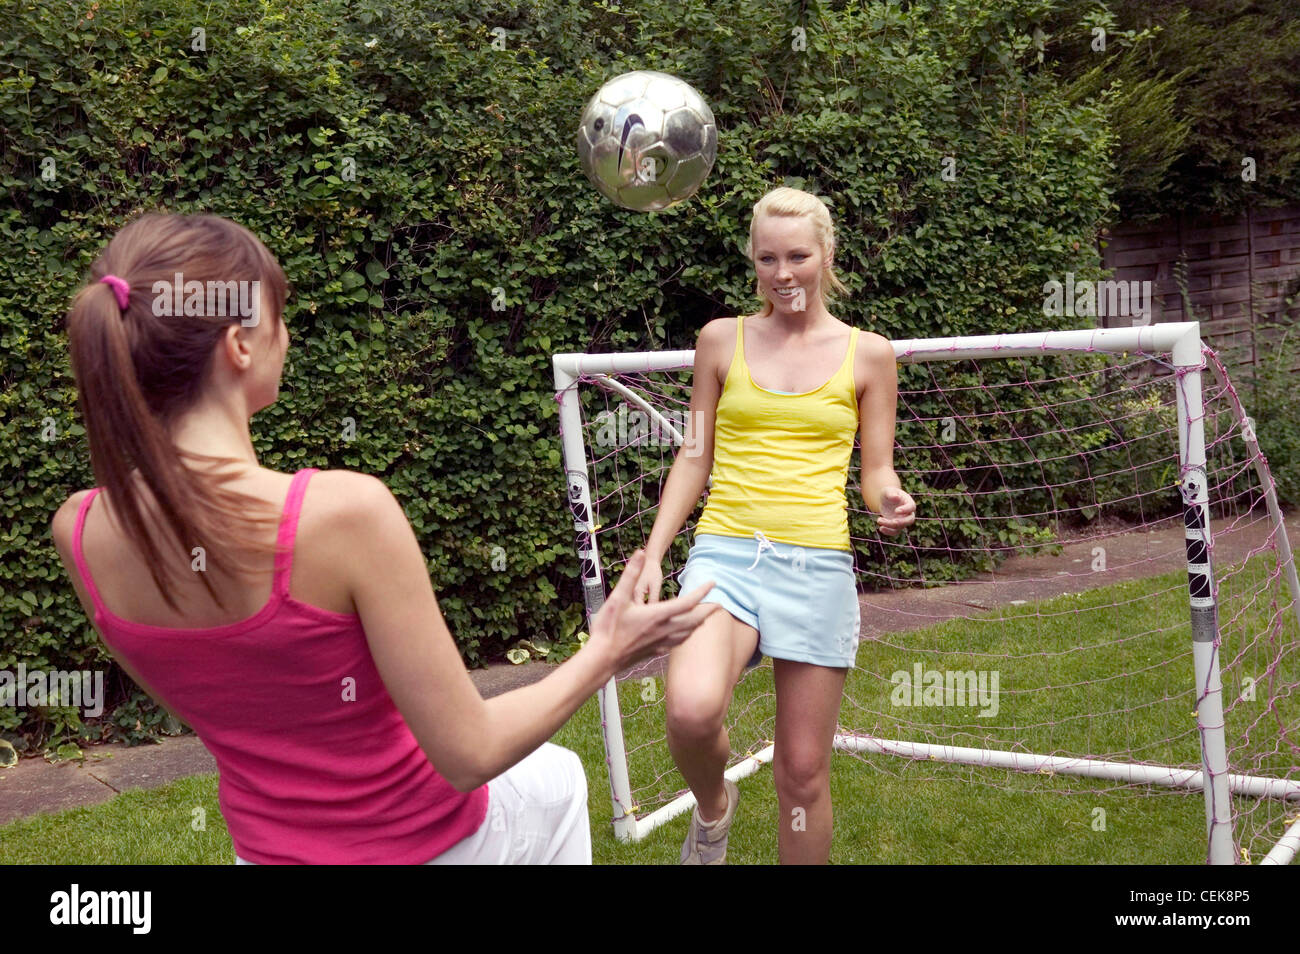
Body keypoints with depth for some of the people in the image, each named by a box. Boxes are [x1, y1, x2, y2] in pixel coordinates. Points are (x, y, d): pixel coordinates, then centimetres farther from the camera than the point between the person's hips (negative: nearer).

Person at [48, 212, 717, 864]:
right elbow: (471, 755, -26)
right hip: (430, 846, -4)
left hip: (269, 849, 5)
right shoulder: (345, 510, -34)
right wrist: (606, 652, -13)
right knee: (557, 778, 31)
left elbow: (195, 691, 3)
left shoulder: (79, 531, -15)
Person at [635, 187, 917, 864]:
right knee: (691, 709, -28)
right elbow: (695, 457, 12)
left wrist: (889, 501, -13)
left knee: (803, 774, 5)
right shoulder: (722, 340, 8)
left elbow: (876, 470, 11)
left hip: (818, 565, 1)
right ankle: (712, 807, 7)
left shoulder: (867, 354, 7)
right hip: (726, 552, 0)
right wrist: (653, 553, 4)